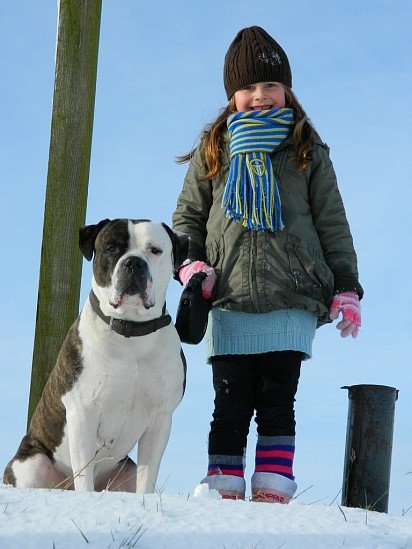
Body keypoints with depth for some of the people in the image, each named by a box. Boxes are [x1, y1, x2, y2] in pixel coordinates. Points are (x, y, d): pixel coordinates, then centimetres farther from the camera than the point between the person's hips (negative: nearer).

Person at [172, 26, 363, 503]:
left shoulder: (307, 151, 13)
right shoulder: (214, 150, 15)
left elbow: (332, 222, 12)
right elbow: (186, 216, 18)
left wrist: (345, 286, 5)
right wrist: (189, 263, 0)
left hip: (292, 302, 0)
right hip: (229, 303, 1)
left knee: (278, 401, -1)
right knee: (232, 403, -1)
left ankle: (274, 488, 2)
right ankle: (223, 487, 2)